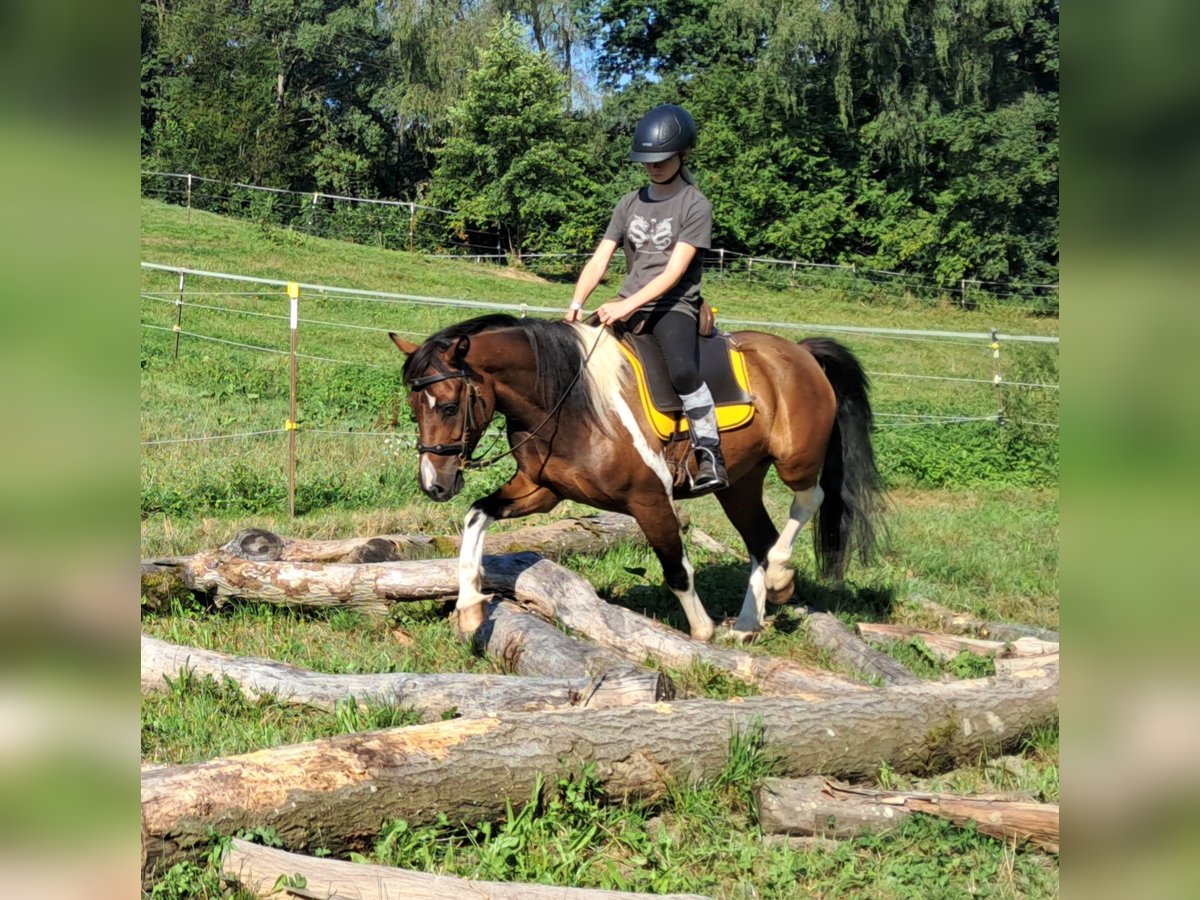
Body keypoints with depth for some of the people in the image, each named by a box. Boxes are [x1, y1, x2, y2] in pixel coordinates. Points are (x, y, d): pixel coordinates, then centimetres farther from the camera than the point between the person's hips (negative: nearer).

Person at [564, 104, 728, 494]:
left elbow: (674, 272, -15)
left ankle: (710, 454, -23)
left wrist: (627, 306, -26)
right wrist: (576, 304, -14)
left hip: (674, 305, -6)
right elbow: (598, 261, 4)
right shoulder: (630, 204, 11)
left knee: (682, 370, -33)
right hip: (627, 306, 6)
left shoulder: (695, 206, -5)